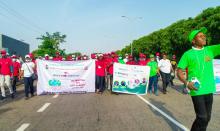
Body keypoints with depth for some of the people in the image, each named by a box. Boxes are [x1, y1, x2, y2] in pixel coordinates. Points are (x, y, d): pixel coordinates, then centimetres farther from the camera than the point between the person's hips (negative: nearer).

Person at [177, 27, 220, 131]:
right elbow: (179, 71, -6)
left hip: (209, 90, 5)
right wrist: (186, 83, -20)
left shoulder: (210, 50, 7)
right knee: (202, 117, -4)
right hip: (197, 91, -5)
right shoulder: (188, 54, -6)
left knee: (207, 117, 14)